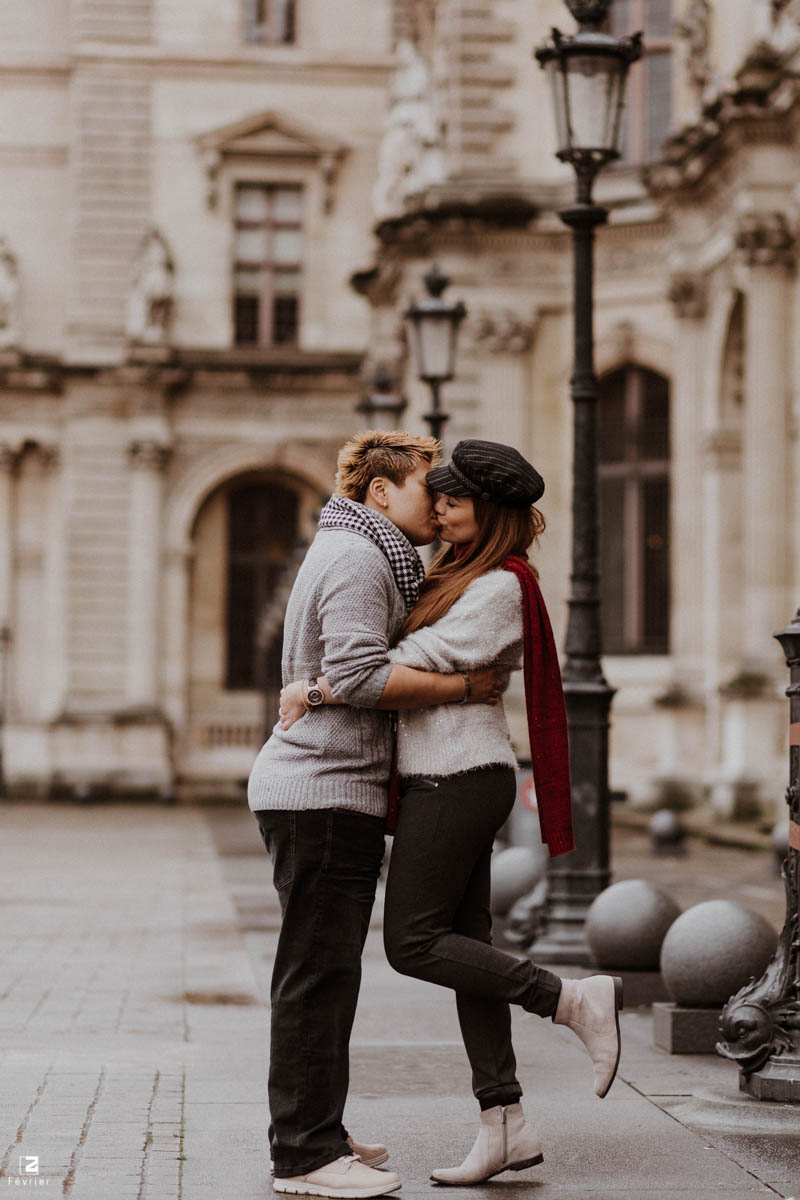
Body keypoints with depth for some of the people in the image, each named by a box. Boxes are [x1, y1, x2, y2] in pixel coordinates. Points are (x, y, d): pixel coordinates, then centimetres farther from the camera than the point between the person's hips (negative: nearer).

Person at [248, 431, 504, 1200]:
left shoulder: (357, 555, 21)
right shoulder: (356, 558, -12)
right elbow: (358, 675, -23)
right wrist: (464, 688, -16)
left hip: (327, 794, 11)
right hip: (324, 795, -11)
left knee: (325, 972, 15)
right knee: (318, 972, -8)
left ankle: (314, 1133, 22)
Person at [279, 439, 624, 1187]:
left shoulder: (498, 589, -13)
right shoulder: (458, 573, 15)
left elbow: (420, 660, -19)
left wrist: (314, 690, -16)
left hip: (456, 780, -10)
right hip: (452, 779, 10)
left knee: (412, 944, -7)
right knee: (465, 945, 7)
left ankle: (576, 1000, -4)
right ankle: (505, 1123, 8)